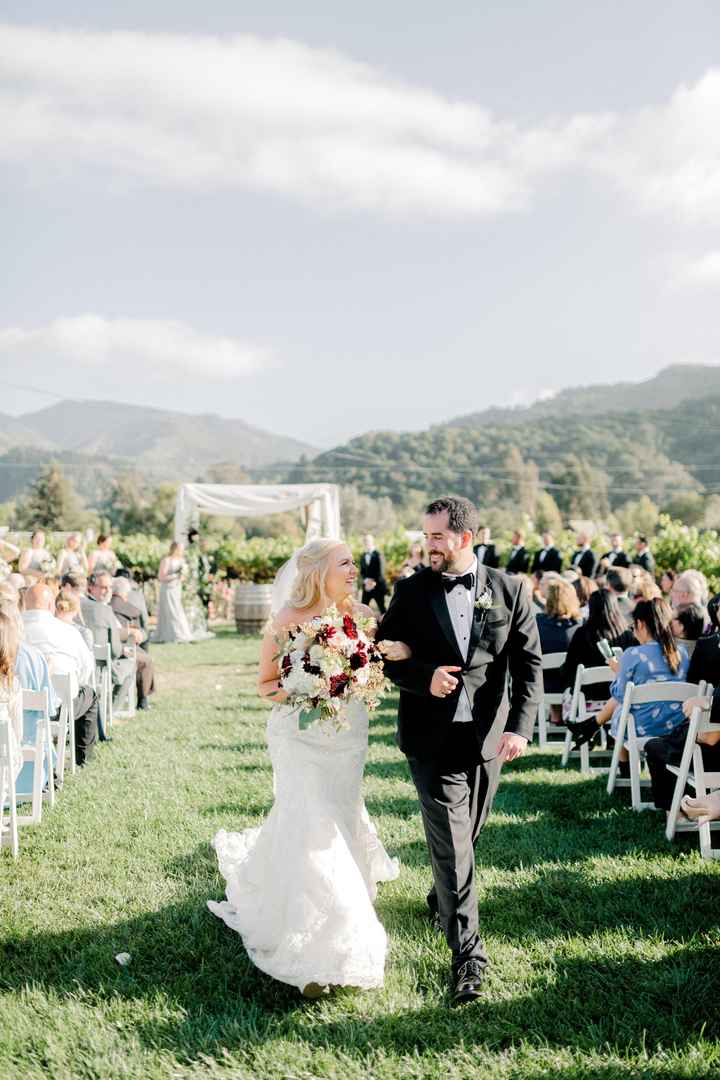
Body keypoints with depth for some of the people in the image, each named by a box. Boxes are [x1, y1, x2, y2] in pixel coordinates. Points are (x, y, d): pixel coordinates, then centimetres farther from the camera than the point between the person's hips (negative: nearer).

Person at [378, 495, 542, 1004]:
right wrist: (423, 678, -16)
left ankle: (441, 901, 47)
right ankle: (468, 954, 2)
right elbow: (384, 654, 4)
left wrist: (521, 726, -11)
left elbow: (529, 663, -1)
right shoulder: (411, 592, -1)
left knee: (467, 835, 18)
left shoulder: (509, 590, -1)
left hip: (488, 736, 2)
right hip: (432, 738, -2)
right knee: (451, 843, -6)